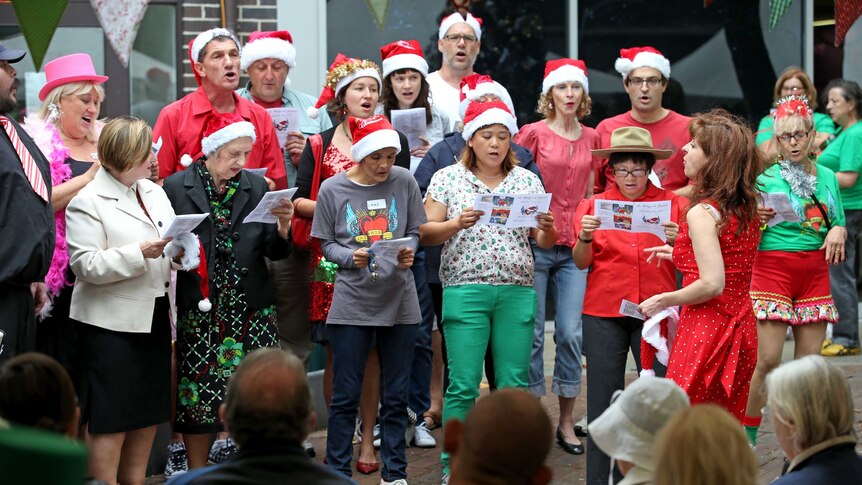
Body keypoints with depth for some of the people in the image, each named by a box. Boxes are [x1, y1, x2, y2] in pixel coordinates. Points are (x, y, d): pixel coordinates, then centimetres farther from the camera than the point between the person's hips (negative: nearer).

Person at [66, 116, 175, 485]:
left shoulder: (154, 192, 11)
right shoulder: (87, 202, -10)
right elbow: (86, 265, -17)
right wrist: (140, 253, -23)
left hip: (154, 317, 7)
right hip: (112, 324, -7)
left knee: (149, 413, 13)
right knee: (110, 419, -3)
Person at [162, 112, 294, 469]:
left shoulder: (256, 187, 9)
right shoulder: (176, 187, 1)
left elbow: (275, 252, 8)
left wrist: (282, 226, -11)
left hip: (250, 308, 2)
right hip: (199, 308, -2)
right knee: (198, 393, 1)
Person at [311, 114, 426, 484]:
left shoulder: (404, 182, -1)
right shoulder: (332, 189, -4)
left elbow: (414, 232, 7)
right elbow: (326, 244, 1)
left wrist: (408, 252, -13)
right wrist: (352, 257, -18)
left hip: (399, 300, 2)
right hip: (351, 303, -1)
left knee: (395, 395, 9)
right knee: (345, 395, 2)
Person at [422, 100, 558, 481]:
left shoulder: (527, 181, 11)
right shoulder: (447, 178, 5)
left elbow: (544, 242, 10)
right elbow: (425, 234, 1)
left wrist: (547, 229, -12)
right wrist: (456, 224, -17)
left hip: (517, 293, 3)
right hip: (465, 290, -2)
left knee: (514, 384, 2)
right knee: (463, 385, -5)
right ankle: (454, 465, 3)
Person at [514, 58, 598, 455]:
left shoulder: (591, 138, 11)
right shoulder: (534, 133, -2)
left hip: (574, 244, 3)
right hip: (535, 240, -3)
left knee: (570, 332, 0)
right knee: (532, 333, 0)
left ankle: (566, 421, 10)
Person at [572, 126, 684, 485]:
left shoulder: (672, 204, 7)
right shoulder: (593, 204, 8)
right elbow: (581, 262, 4)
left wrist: (677, 241, -13)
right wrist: (585, 237, -15)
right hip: (604, 312, 0)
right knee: (603, 396, 0)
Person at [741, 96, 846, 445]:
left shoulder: (826, 177, 10)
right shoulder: (766, 177, -2)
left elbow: (838, 225, 16)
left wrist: (838, 231, -6)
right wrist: (757, 219, -23)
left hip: (815, 272, 4)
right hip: (773, 269, -4)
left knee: (809, 360, 3)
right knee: (768, 359, -10)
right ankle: (746, 434, 1)